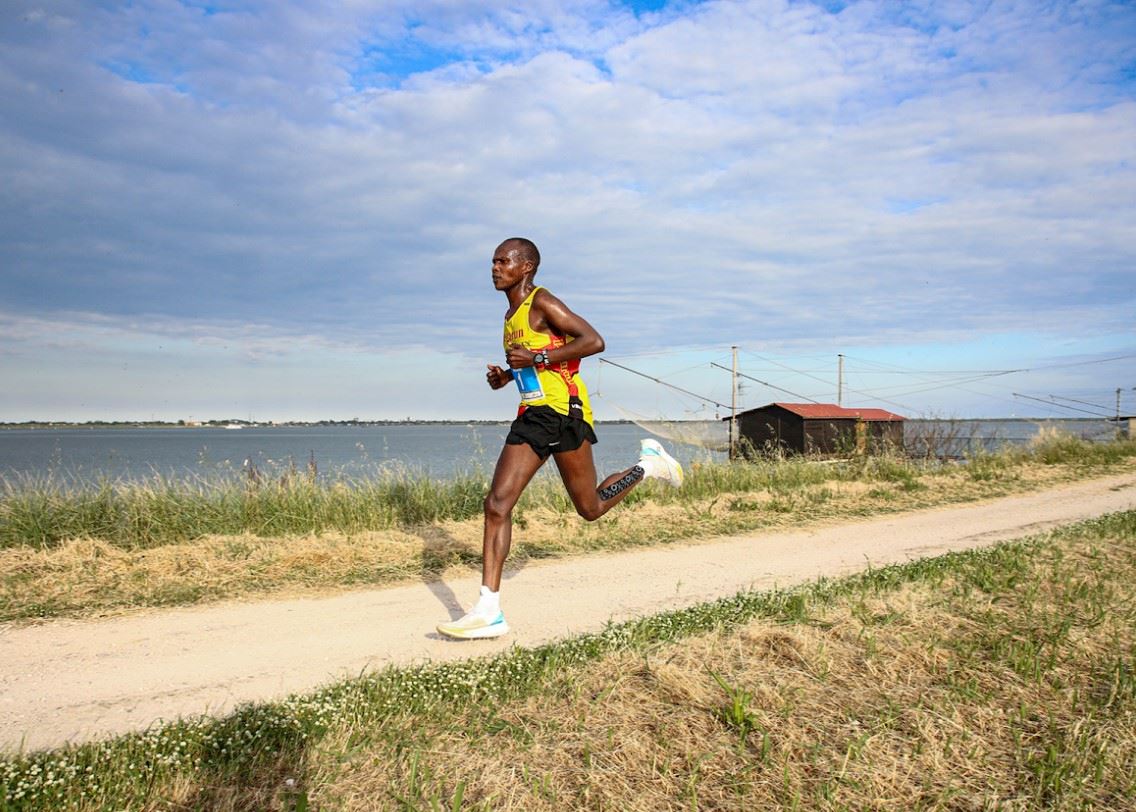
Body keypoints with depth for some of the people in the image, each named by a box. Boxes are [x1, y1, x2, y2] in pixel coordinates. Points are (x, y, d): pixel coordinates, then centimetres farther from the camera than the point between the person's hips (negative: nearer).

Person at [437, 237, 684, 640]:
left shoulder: (542, 302, -7)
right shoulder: (513, 314, 19)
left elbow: (594, 341, -17)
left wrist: (537, 359, -19)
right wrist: (506, 375, 13)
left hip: (562, 410, -8)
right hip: (532, 415, 8)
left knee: (590, 508, 4)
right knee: (496, 505, -6)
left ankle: (648, 464, 30)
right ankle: (489, 611, -6)